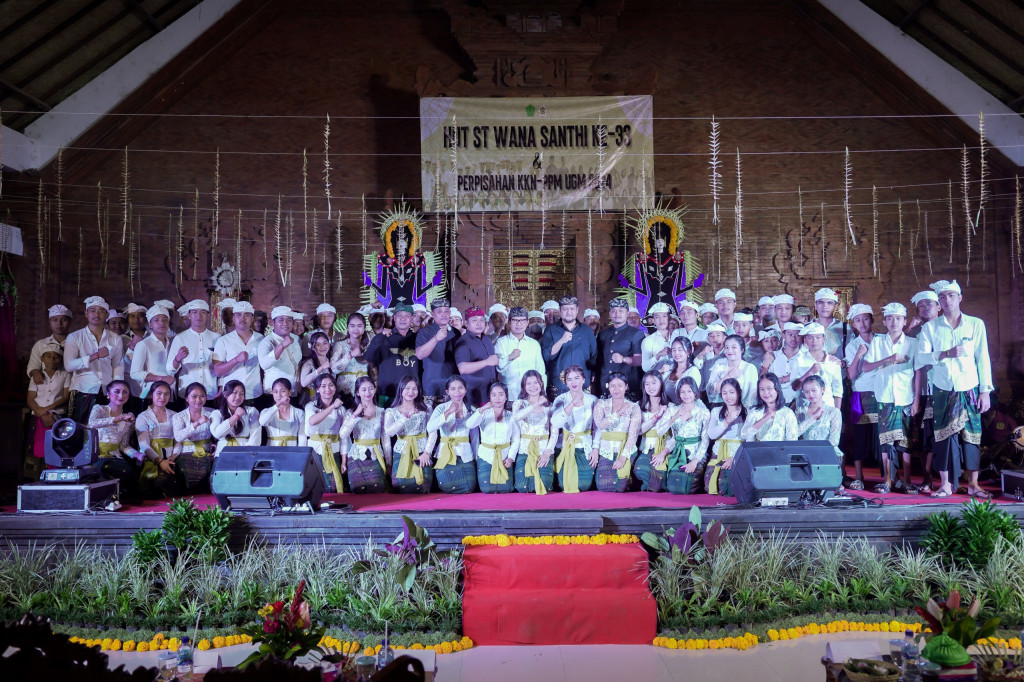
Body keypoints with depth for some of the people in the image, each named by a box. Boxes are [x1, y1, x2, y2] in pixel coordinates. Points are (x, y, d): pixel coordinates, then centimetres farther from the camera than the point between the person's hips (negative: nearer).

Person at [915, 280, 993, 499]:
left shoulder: (976, 324, 3)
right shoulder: (930, 327, 3)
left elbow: (983, 359, 1)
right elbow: (921, 358, -6)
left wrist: (985, 391, -3)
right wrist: (946, 354, -21)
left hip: (969, 390, 0)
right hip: (943, 390, 0)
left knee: (972, 435, 1)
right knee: (943, 435, 1)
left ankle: (973, 484, 10)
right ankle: (945, 484, 8)